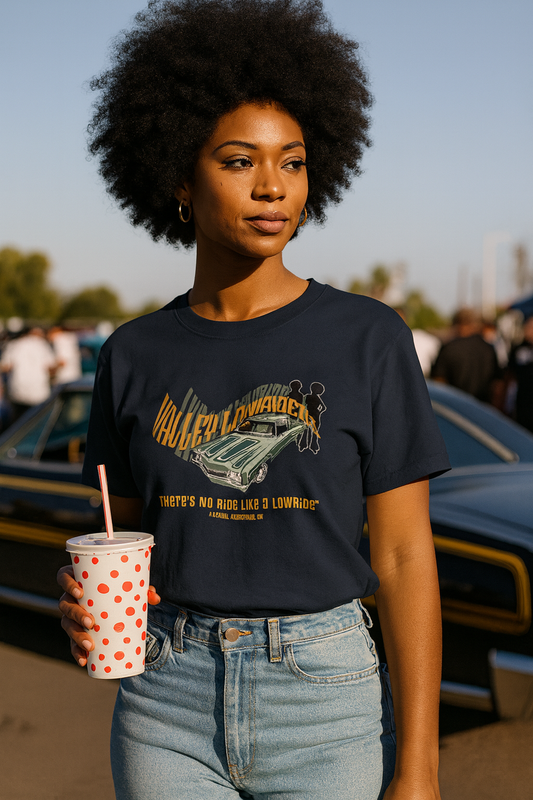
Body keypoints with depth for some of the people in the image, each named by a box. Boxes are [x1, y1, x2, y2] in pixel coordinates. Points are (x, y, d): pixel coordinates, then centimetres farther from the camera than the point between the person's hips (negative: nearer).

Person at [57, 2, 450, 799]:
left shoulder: (368, 338, -7)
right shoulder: (135, 356, 2)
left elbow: (404, 557, -8)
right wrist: (90, 599, -13)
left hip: (324, 713, -2)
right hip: (172, 712, 3)